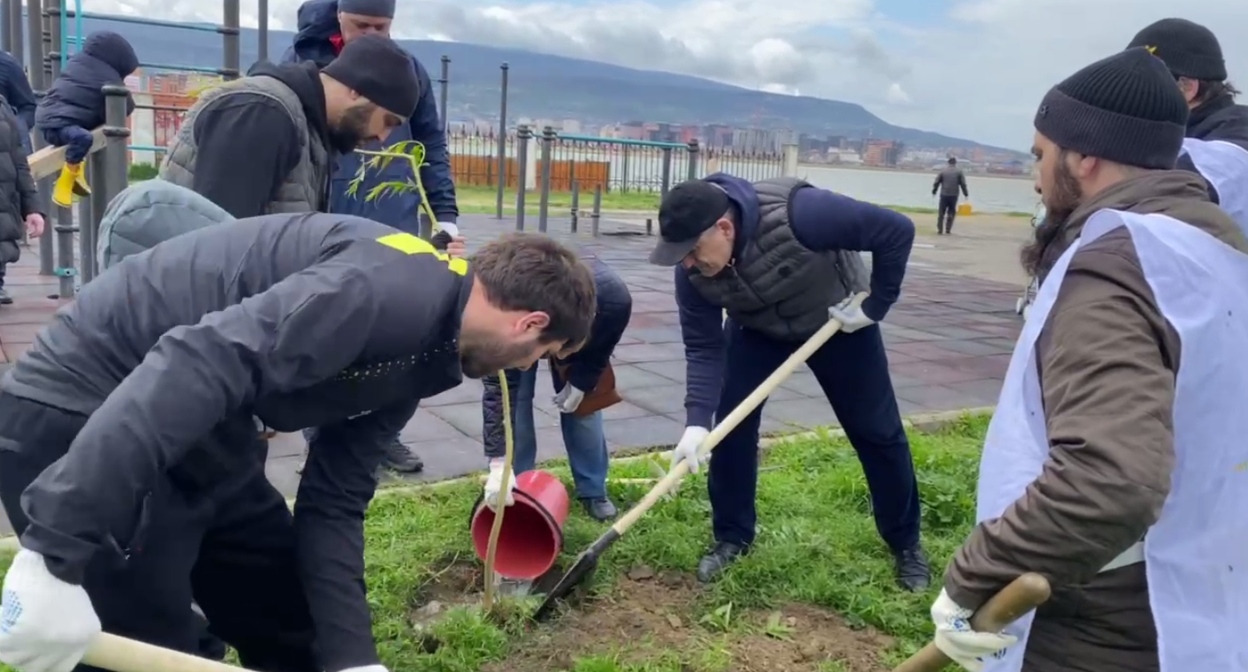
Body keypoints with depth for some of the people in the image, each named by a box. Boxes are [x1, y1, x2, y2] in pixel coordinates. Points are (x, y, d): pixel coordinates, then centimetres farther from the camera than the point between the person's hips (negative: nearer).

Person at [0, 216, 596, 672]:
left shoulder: (410, 354, 7)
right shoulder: (390, 288, -24)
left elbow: (333, 505, 8)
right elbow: (194, 364, -33)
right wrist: (58, 551, -33)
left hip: (202, 435, 9)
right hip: (77, 423, -9)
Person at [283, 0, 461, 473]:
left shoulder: (408, 69, 5)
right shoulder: (302, 59, -2)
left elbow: (432, 146, 9)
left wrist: (445, 213, 4)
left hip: (395, 226, 2)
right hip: (322, 224, -2)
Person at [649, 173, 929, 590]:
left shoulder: (797, 213, -42)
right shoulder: (693, 269, -27)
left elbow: (897, 232, -32)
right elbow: (704, 348, -22)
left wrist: (876, 305, -26)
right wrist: (697, 421, -33)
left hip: (839, 320, -2)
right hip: (756, 329, 3)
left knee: (877, 431, 4)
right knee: (731, 423, -8)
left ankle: (906, 544, 23)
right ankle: (732, 537, 12)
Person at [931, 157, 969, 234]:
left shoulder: (943, 170, 2)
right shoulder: (959, 171, 2)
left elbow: (936, 182, 2)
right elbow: (963, 184, 0)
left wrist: (934, 192, 13)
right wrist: (966, 194, 8)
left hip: (944, 195, 0)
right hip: (954, 195, 0)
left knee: (941, 213, 4)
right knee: (951, 213, 8)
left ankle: (939, 230, -1)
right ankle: (948, 229, 5)